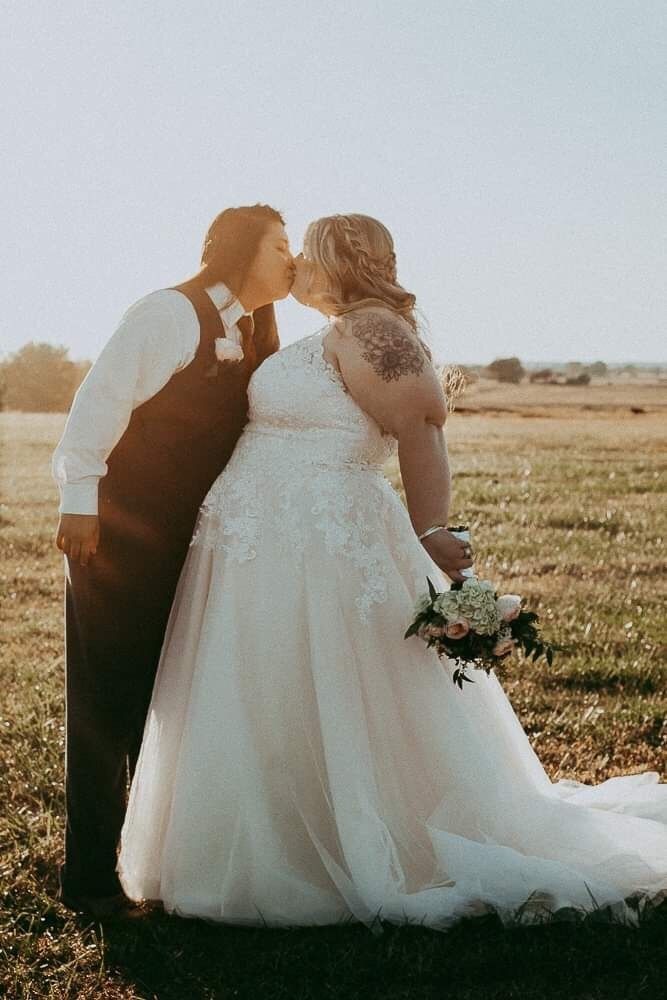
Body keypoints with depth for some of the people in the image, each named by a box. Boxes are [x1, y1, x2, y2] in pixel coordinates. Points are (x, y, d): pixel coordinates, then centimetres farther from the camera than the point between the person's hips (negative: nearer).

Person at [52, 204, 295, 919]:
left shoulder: (252, 336, 11)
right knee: (106, 704, -1)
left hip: (184, 538, 8)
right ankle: (90, 876, 8)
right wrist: (80, 499, -22)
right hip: (117, 531, -8)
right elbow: (102, 398, -18)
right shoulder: (171, 312, -13)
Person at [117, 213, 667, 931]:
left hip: (322, 552, -10)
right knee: (262, 722, 15)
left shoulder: (369, 331, -13)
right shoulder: (329, 338, 18)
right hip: (265, 551, 10)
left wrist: (430, 532, -21)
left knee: (322, 720, -3)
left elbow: (421, 425, -20)